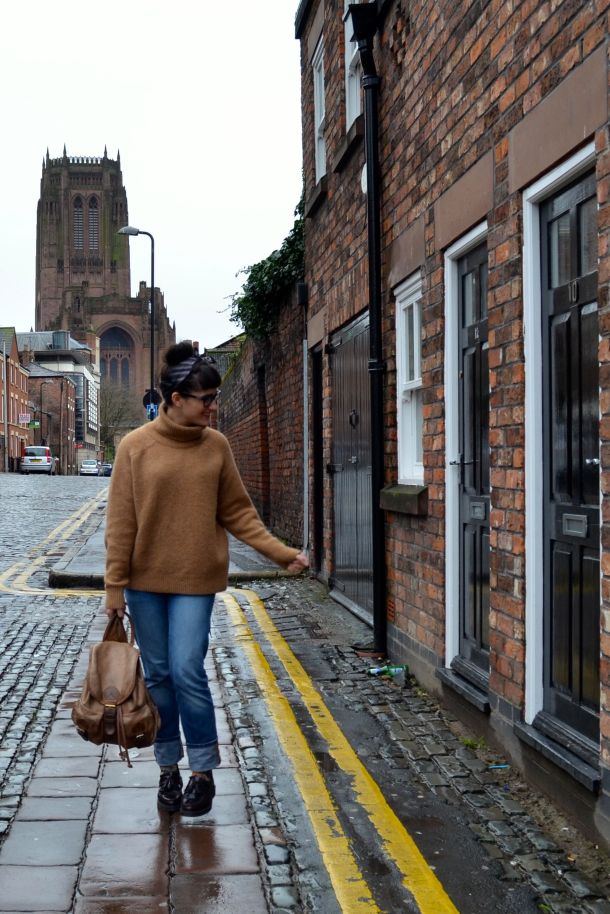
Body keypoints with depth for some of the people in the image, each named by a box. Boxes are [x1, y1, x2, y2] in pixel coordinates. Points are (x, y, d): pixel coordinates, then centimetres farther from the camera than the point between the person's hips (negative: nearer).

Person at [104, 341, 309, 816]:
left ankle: (203, 772, 10)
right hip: (146, 582, 0)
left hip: (196, 581, 0)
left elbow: (238, 512, 4)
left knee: (188, 672, -7)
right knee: (159, 675, 9)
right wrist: (115, 586, -5)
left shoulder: (216, 446, 0)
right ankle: (169, 768, 24)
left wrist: (282, 553, -3)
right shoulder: (136, 447, -5)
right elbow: (121, 523, -4)